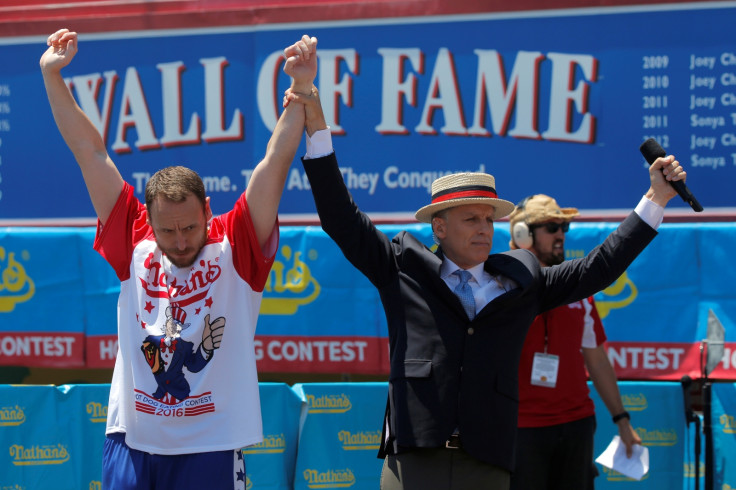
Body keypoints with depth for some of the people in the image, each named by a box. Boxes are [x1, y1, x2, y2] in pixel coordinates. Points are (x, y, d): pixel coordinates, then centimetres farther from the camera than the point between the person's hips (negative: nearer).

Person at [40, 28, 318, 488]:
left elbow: (276, 163, -9)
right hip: (130, 441, 3)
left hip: (211, 447, -2)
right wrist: (52, 75, 8)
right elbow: (90, 152, 7)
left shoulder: (236, 246, -2)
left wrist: (300, 89, -18)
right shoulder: (135, 242, 4)